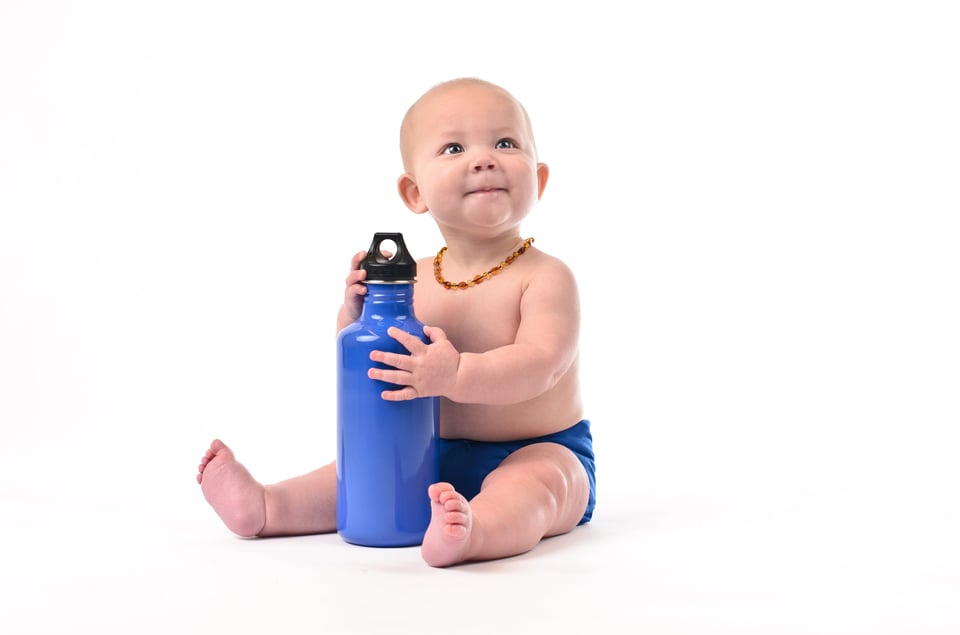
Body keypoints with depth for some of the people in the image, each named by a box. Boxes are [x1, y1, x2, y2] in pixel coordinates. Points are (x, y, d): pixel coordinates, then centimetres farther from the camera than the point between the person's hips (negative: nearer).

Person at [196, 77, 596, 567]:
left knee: (528, 485, -37)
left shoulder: (545, 277, -14)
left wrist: (456, 375, -44)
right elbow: (369, 362, 7)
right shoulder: (414, 279, 2)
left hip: (539, 454, -7)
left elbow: (539, 365, -29)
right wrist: (355, 312, -14)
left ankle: (475, 531, -65)